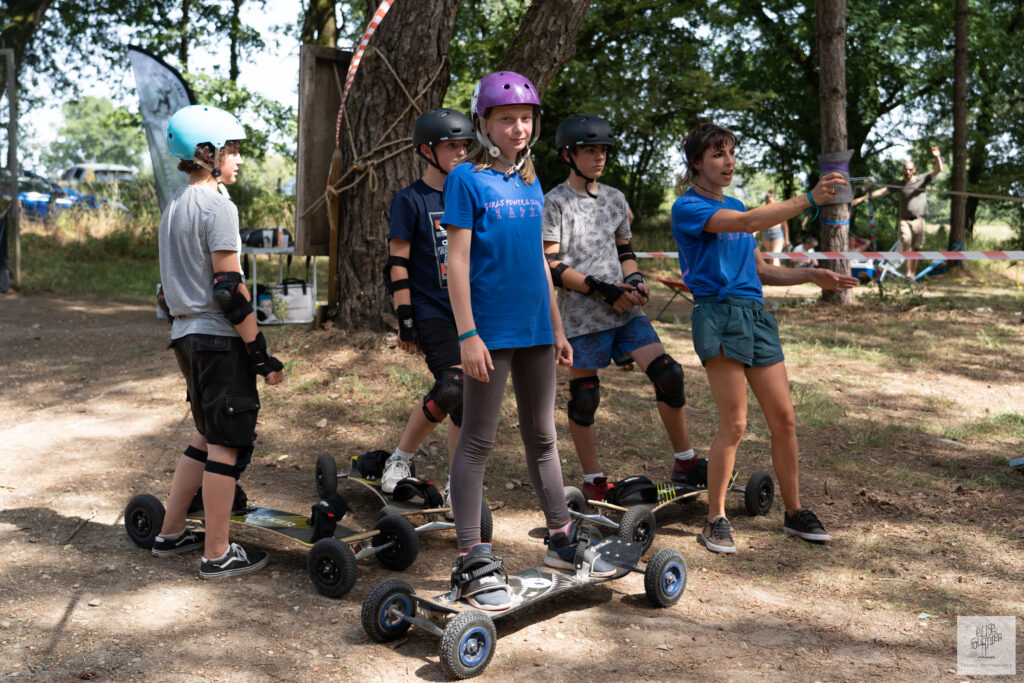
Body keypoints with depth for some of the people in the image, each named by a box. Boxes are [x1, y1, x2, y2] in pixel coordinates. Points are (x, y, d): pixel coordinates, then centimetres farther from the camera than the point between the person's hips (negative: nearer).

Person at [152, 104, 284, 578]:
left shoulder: (174, 205, 15)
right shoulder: (217, 207, -14)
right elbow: (229, 290, -19)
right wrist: (261, 353, -16)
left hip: (185, 334, 9)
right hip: (219, 338, -9)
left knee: (207, 437, 20)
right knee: (228, 445, -1)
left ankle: (170, 534, 27)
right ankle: (217, 554, 6)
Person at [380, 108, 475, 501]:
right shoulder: (411, 200, -2)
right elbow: (398, 265, -5)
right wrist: (405, 321, -10)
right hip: (432, 313, -5)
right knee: (452, 388, -20)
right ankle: (401, 459, 2)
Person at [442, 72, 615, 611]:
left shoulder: (530, 182, 13)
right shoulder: (467, 179, -6)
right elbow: (457, 260, -11)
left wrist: (557, 327, 16)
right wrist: (467, 333, -17)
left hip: (534, 329, 7)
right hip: (491, 329, -6)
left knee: (542, 438, 16)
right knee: (477, 442, 0)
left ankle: (562, 540, 28)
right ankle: (472, 563, 6)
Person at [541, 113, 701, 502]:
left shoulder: (615, 199, 15)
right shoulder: (555, 203, -3)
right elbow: (552, 268, -9)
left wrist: (634, 280, 0)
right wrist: (603, 290, -15)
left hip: (625, 311, 5)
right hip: (581, 316, -5)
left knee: (668, 375, -5)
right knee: (583, 398, 1)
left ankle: (685, 463, 8)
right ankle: (593, 482, 16)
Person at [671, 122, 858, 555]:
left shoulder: (734, 206, 22)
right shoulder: (687, 208, -4)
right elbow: (749, 223, -20)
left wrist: (811, 276, 12)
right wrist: (809, 199, -22)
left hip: (756, 313, 8)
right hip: (719, 313, -7)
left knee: (784, 419, 6)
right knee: (734, 423, -8)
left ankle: (794, 512, 19)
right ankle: (716, 520, 6)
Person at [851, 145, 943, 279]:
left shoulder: (922, 179, 6)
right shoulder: (898, 185, 8)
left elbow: (938, 170, 1)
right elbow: (881, 191, 7)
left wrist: (937, 157, -18)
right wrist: (862, 198, 3)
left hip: (918, 220, 0)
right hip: (904, 220, 0)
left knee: (916, 248, 4)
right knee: (906, 244, -18)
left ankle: (913, 274, 12)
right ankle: (908, 272, -25)